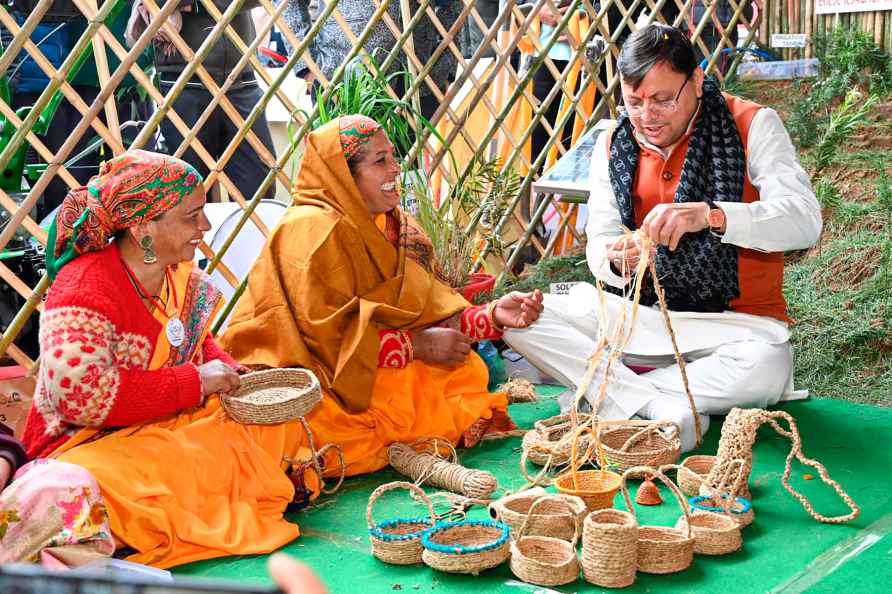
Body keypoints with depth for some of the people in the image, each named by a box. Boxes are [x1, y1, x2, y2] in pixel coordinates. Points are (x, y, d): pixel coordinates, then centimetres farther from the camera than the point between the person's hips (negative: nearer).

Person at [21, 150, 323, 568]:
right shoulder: (84, 287, -22)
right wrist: (196, 381, -24)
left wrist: (224, 367, -4)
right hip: (90, 443, -7)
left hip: (175, 424, 8)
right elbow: (82, 395, -31)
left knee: (283, 426, -3)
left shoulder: (181, 274, 2)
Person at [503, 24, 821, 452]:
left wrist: (710, 215, -36)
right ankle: (658, 405, -26)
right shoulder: (612, 147, 5)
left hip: (734, 320, -3)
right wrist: (615, 261, -23)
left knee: (766, 368, -39)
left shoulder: (753, 126, -6)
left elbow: (805, 220, -19)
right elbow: (598, 243, 3)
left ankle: (610, 396, -20)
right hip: (642, 316, 3)